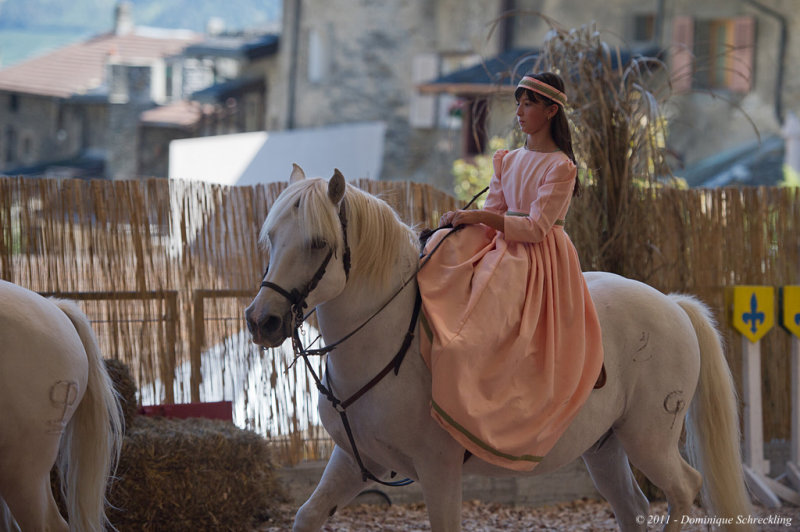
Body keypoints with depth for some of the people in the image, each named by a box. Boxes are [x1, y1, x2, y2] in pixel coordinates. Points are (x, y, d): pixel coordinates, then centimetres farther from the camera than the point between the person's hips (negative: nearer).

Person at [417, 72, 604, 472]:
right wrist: (462, 221, -11)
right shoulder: (509, 161, 16)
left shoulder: (560, 167, -7)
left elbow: (536, 227, -15)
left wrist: (479, 217, -21)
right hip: (503, 246, 7)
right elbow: (495, 210, 11)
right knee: (444, 251, -21)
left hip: (540, 262, -7)